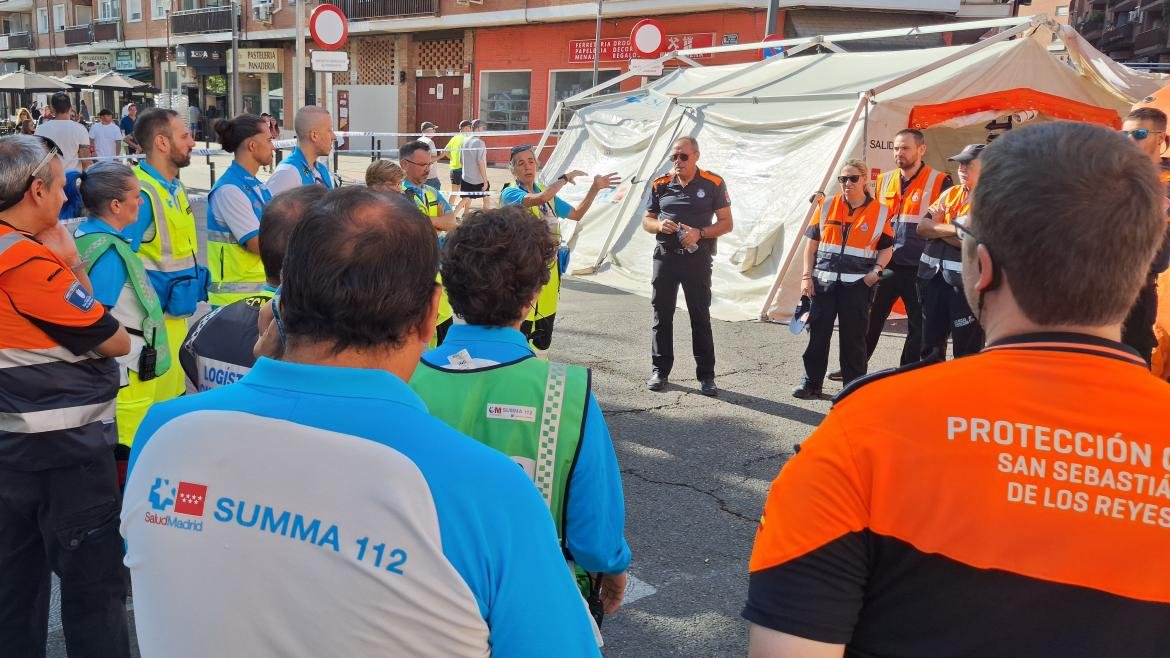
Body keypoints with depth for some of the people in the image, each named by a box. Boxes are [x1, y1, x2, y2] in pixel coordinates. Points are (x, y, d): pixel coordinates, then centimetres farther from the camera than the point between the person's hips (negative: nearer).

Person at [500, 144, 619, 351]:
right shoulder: (510, 193, -9)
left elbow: (577, 214, 21)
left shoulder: (548, 194, 14)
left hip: (549, 273, 7)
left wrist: (595, 188, 12)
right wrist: (565, 178, -15)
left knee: (543, 341, 13)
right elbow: (540, 199, -27)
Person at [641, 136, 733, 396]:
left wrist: (699, 233, -16)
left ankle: (706, 375, 8)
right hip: (665, 257, 3)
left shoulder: (713, 184, -1)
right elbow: (646, 221, 13)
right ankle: (660, 370, 17)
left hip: (697, 258, -3)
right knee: (661, 314, 6)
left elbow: (726, 224, 0)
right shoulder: (660, 185, 7)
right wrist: (659, 225, -10)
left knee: (700, 316, 2)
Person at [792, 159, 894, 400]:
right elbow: (812, 243, 8)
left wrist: (876, 271, -8)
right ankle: (811, 382, 16)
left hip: (858, 284, -1)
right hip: (824, 281, 1)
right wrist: (807, 276, 1)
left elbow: (886, 248, 9)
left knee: (853, 337, 6)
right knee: (817, 334, 5)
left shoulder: (880, 211, 3)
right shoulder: (826, 206, 5)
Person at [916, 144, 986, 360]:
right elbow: (922, 226, 4)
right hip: (933, 275, 7)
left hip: (965, 279, -7)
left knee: (967, 349, 2)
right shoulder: (951, 193, 13)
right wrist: (954, 230, -10)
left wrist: (937, 228, -8)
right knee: (931, 344, 16)